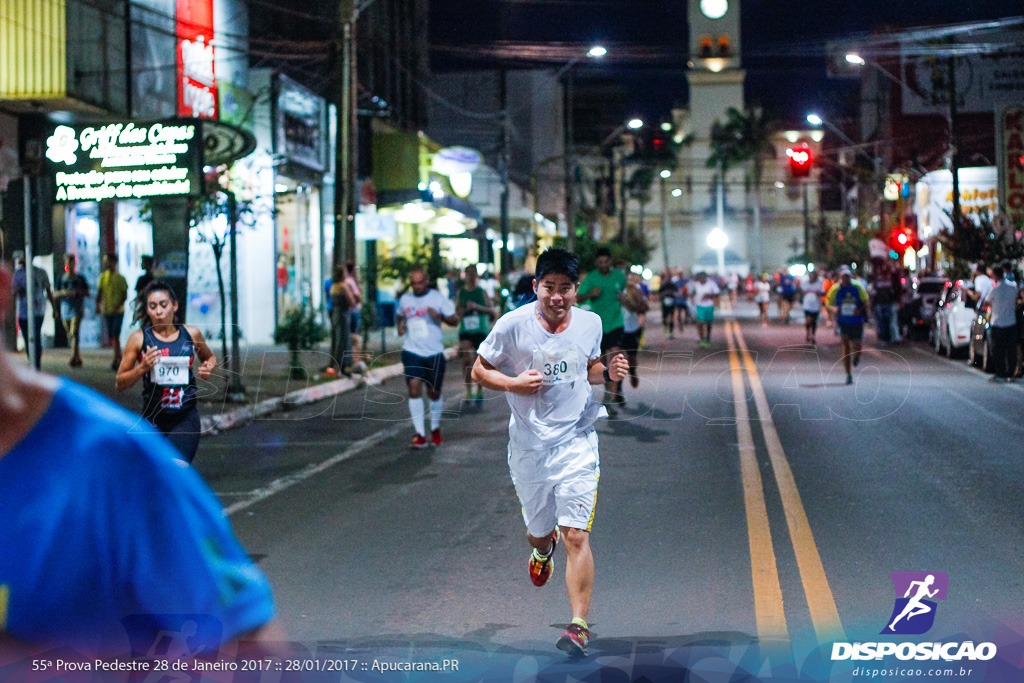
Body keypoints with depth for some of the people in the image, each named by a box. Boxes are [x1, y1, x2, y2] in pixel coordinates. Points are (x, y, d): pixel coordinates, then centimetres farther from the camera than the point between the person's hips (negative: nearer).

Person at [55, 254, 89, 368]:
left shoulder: (80, 278, 5)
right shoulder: (62, 279, 10)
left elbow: (87, 293, 6)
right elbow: (55, 294, 8)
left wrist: (77, 292, -12)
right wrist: (64, 292, -12)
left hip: (77, 308, -4)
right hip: (65, 308, 4)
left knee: (74, 333, -20)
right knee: (70, 336, 9)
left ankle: (73, 358, -30)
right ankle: (78, 358, 23)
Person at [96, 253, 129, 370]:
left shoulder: (120, 278, -3)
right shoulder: (103, 276, 7)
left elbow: (125, 296, -4)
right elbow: (99, 292, 10)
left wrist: (118, 307, -17)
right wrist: (97, 305, -4)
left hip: (118, 311, -4)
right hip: (107, 311, 4)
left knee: (116, 336, -13)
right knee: (110, 338, 8)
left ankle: (116, 360, -10)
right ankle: (119, 357, 22)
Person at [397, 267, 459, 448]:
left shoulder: (438, 298, -1)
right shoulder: (405, 299, 7)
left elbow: (455, 320, -3)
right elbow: (399, 315, 28)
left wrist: (440, 316, -21)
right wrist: (400, 325, 6)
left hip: (434, 352, -1)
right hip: (412, 352, 1)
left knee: (434, 393, 8)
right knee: (414, 388, -15)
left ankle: (435, 428, 33)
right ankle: (420, 433, -14)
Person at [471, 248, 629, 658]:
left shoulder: (591, 323, -1)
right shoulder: (512, 325, -10)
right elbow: (479, 371, 0)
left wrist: (608, 373, -5)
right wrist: (515, 384, -18)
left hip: (577, 442, 0)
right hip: (529, 446, 0)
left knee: (576, 535, -13)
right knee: (538, 532, 16)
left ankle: (579, 625, -9)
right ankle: (543, 549, 55)